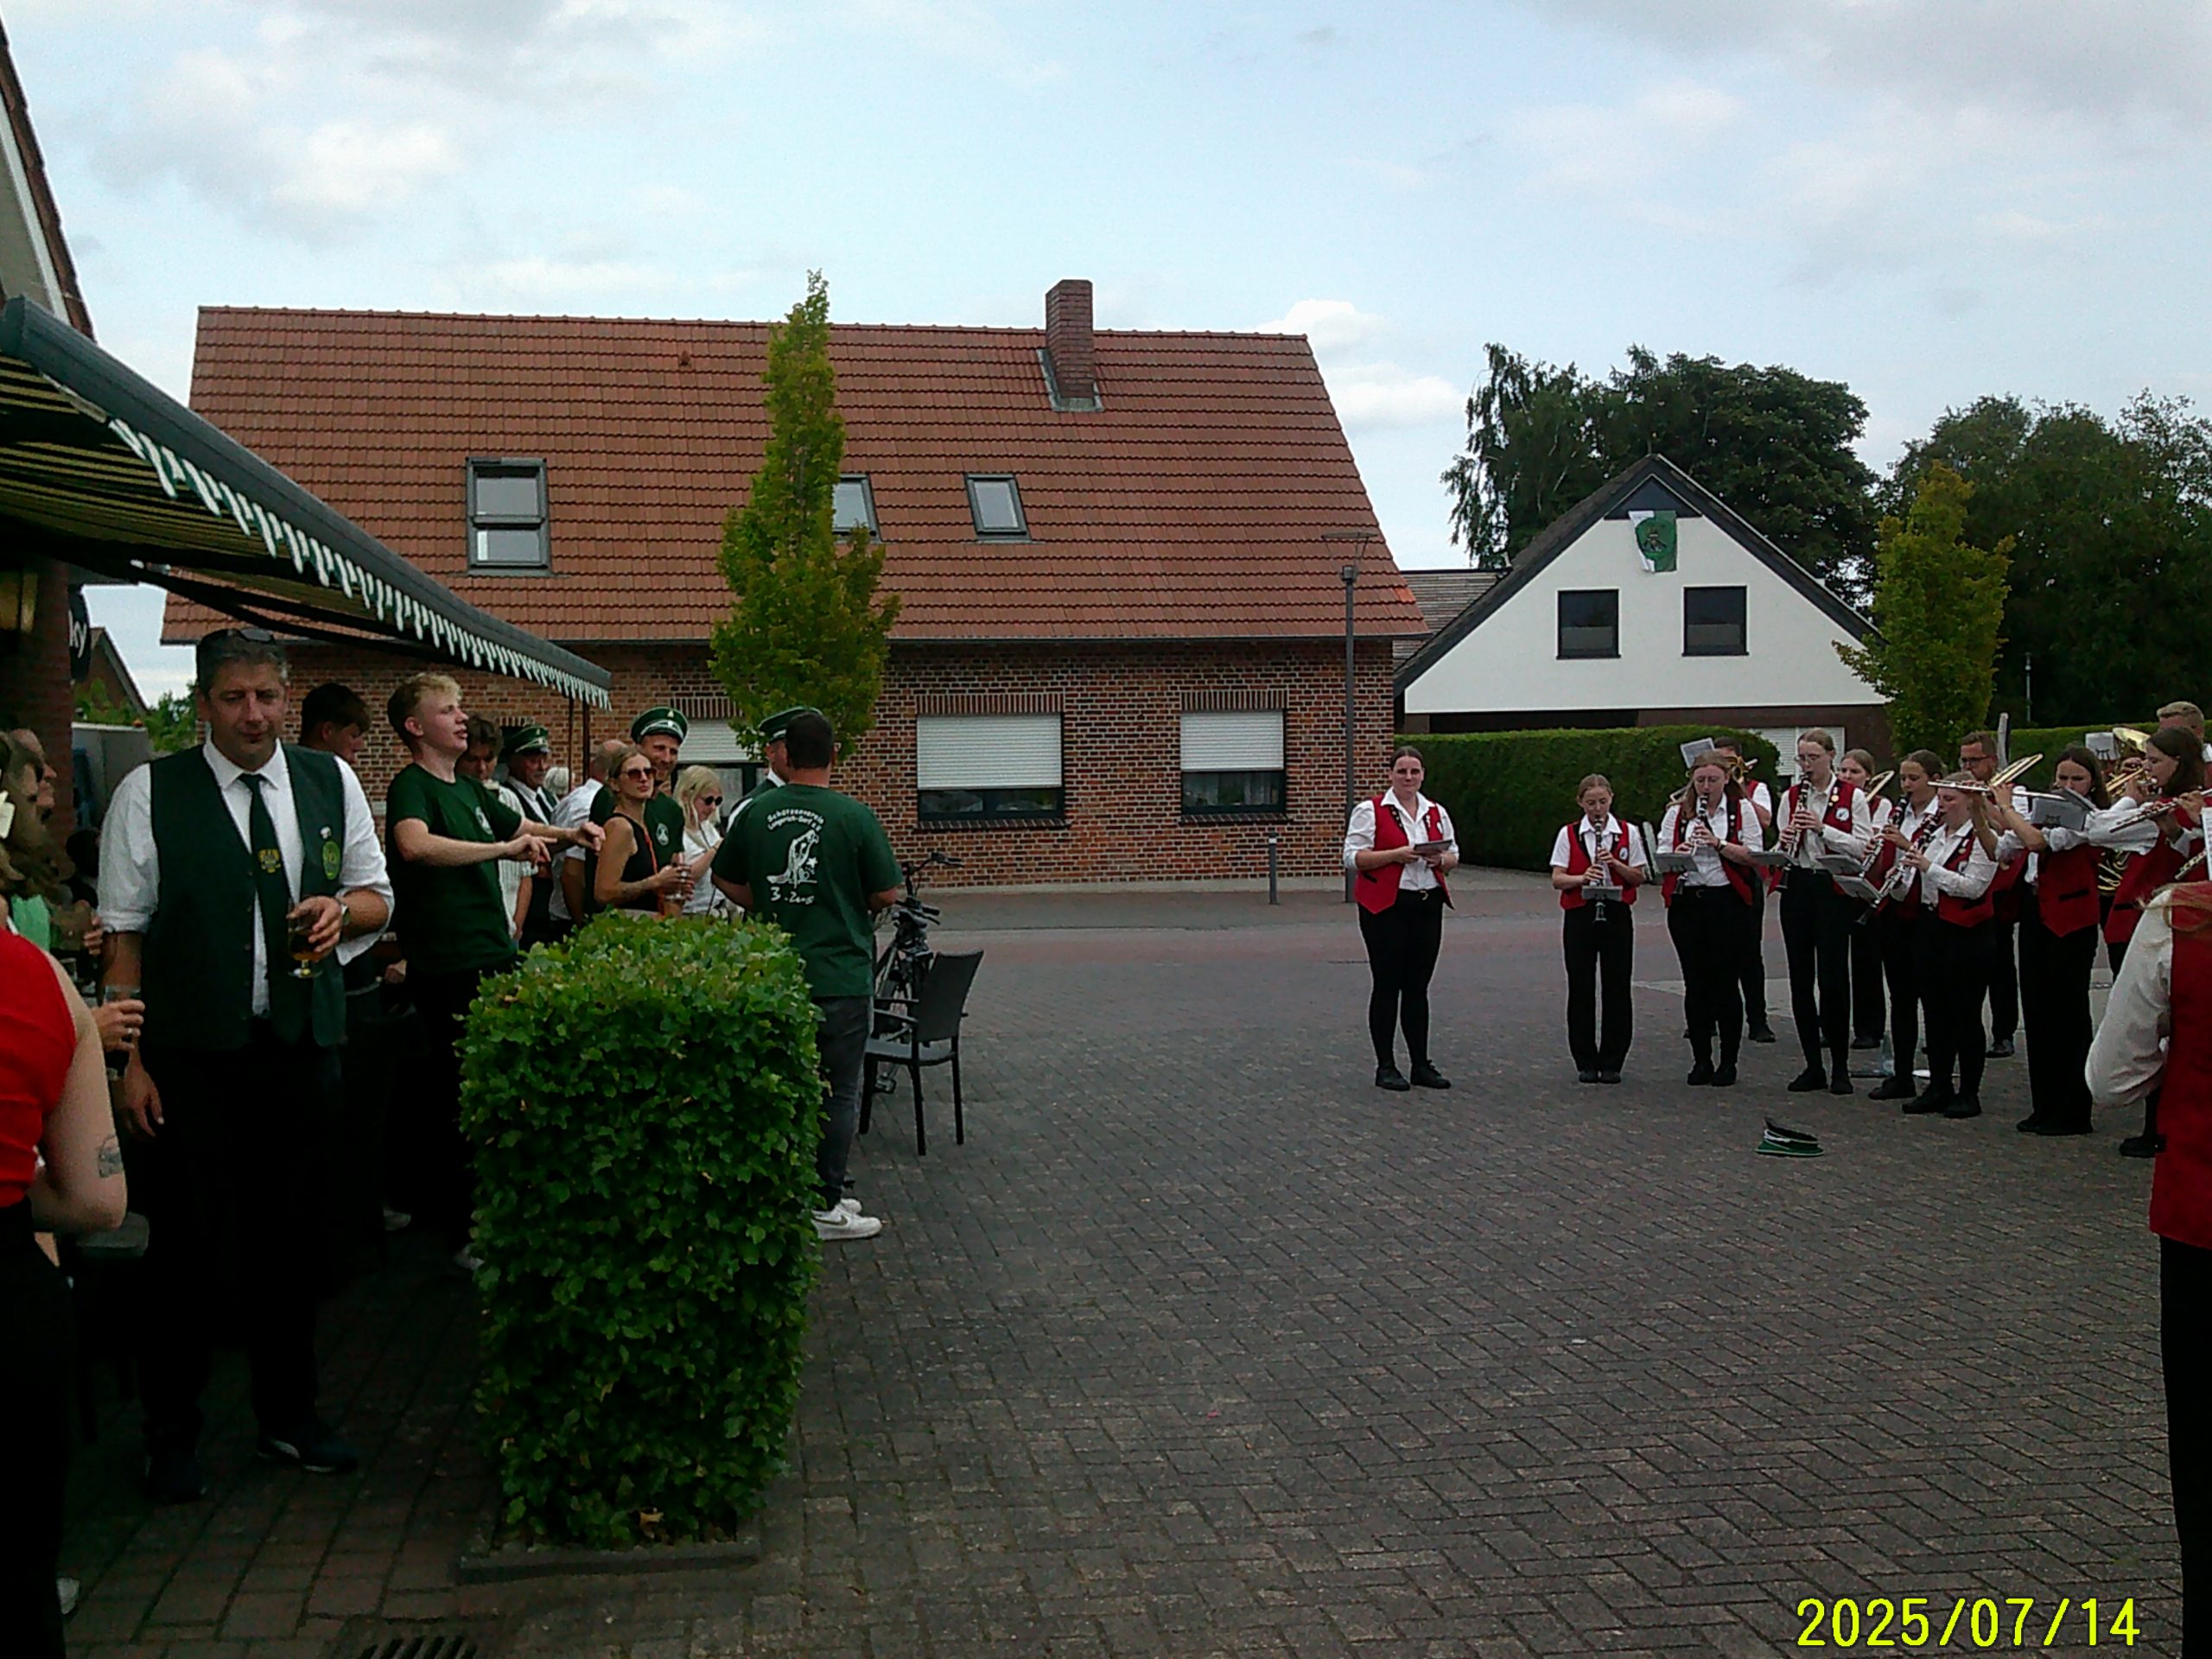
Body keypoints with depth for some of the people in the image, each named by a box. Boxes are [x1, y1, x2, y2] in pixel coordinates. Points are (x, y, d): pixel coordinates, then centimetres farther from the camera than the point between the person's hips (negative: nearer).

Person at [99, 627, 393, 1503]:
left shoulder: (331, 781, 6)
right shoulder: (150, 793, -4)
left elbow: (378, 897, 14)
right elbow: (124, 933, -3)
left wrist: (342, 909, -10)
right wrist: (128, 1058, -8)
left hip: (302, 1047, 3)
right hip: (191, 1058, -3)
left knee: (291, 1236, 14)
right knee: (189, 1245, 2)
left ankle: (289, 1416, 31)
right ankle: (170, 1437, 21)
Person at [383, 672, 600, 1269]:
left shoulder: (469, 789, 17)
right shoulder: (412, 787, -10)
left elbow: (520, 827, 36)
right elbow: (414, 845, -33)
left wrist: (568, 833, 17)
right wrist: (504, 848, -30)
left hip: (494, 958, 9)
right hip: (450, 968, -9)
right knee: (460, 1101, -4)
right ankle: (462, 1235, 4)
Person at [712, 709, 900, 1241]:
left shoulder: (756, 815, 1)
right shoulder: (854, 816, -11)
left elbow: (726, 879, 11)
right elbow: (887, 894, -7)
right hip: (841, 974, -4)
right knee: (839, 1091, 5)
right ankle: (826, 1205, 7)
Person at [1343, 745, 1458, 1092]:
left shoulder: (1437, 813, 13)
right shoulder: (1370, 811, -3)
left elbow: (1453, 855, 17)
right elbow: (1353, 857, -9)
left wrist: (1440, 859, -6)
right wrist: (1396, 855, -19)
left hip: (1428, 905, 5)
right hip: (1386, 907, -5)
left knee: (1418, 987, 9)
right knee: (1387, 986, -1)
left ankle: (1421, 1064, 16)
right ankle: (1385, 1067, 6)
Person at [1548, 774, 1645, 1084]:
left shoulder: (1628, 833, 5)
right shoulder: (1569, 835, 4)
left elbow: (1639, 878, 3)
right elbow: (1557, 879, -2)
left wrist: (1615, 864, -14)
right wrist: (1583, 878, -20)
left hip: (1616, 915, 0)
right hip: (1580, 916, 0)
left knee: (1617, 988, 1)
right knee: (1581, 988, 2)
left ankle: (1612, 1062, 11)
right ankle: (1586, 1062, 11)